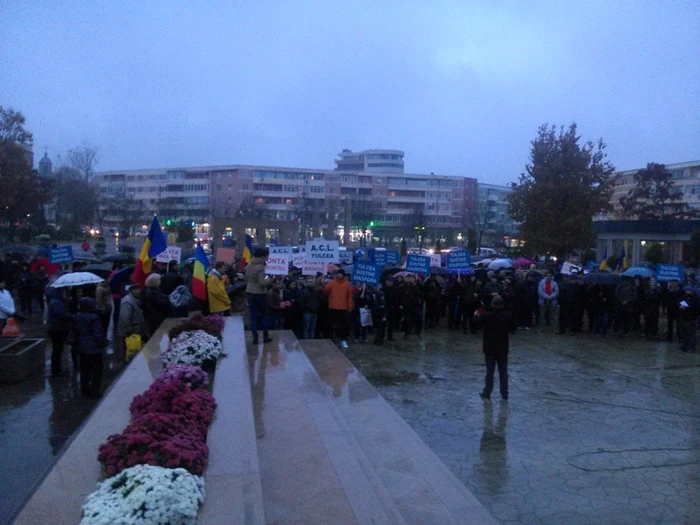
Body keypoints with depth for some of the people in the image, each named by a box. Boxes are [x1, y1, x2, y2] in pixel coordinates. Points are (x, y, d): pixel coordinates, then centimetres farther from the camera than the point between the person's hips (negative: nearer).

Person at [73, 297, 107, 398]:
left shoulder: (78, 317, 2)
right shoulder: (94, 318, -20)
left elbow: (76, 331, 12)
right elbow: (98, 334, -20)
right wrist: (103, 343, -6)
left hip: (82, 348, 7)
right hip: (94, 349, -7)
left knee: (84, 370, 17)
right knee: (97, 371, 5)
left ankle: (84, 390, 23)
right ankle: (94, 392, 7)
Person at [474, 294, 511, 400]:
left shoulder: (486, 316, -16)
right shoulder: (508, 316, -9)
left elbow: (477, 322, 2)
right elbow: (511, 328, 8)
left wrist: (476, 315, 22)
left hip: (490, 348, -2)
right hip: (503, 348, 2)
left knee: (490, 371, 7)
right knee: (503, 371, 10)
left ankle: (487, 392, 14)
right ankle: (504, 393, 16)